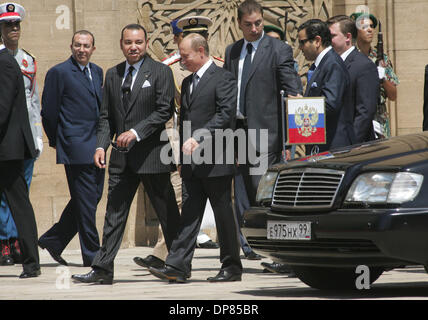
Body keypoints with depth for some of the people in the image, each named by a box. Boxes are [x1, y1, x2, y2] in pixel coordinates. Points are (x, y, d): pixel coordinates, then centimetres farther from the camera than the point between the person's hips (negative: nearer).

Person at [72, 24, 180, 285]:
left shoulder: (161, 72, -3)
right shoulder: (113, 75, 13)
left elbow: (165, 110, -11)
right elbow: (106, 116, 14)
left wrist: (136, 132, -19)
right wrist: (101, 145, -1)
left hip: (151, 153, -5)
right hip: (122, 156, 5)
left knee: (167, 213, 3)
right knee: (115, 212, 3)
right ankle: (103, 269, 3)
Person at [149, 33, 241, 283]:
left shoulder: (223, 79, -6)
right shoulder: (188, 82, 20)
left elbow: (226, 114, -16)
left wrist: (199, 139, -23)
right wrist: (184, 150, 15)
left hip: (215, 159, -7)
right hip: (192, 163, 7)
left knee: (223, 213, 1)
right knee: (190, 213, 2)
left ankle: (232, 267, 9)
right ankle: (178, 266, -4)